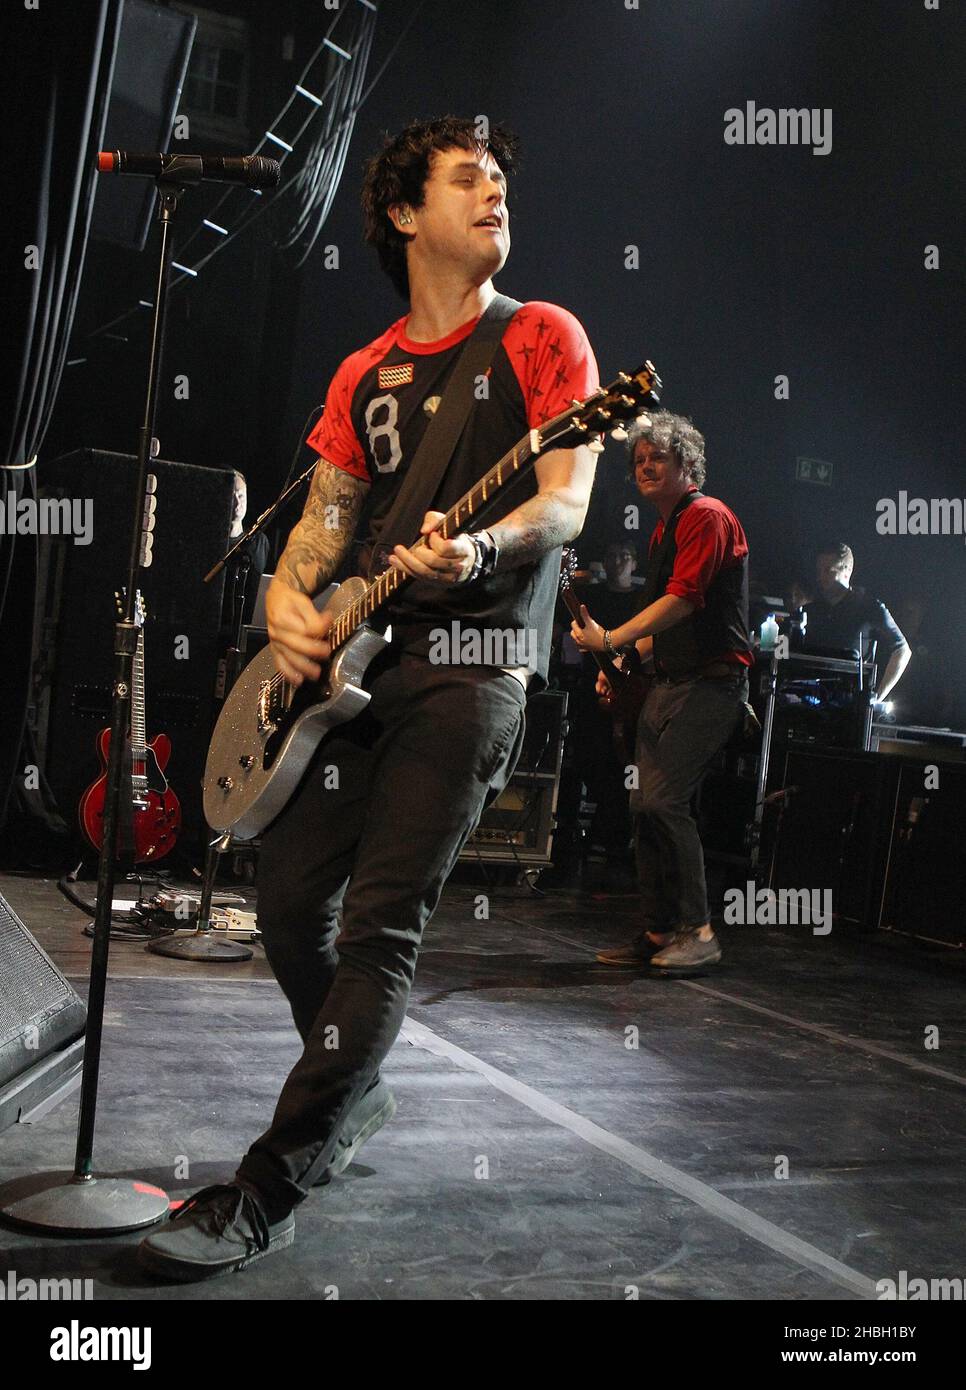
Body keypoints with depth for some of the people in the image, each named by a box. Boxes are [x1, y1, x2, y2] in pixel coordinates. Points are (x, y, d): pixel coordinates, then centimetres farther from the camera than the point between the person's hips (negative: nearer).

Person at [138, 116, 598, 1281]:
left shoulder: (543, 337, 4)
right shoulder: (365, 374, 19)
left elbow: (567, 501, -7)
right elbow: (327, 514, 18)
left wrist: (481, 551, -28)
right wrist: (288, 598, -4)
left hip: (472, 657, -6)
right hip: (351, 660, 6)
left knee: (380, 925, -12)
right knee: (289, 900, 7)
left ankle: (266, 1195, -8)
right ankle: (354, 1093, 31)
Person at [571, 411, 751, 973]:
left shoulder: (707, 516, -8)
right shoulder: (664, 532, 21)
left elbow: (683, 600, -20)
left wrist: (611, 639, -21)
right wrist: (625, 660, 15)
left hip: (711, 683, -10)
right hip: (668, 682, 10)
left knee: (664, 799, -17)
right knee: (645, 804, 5)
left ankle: (698, 931, -9)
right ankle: (658, 932, 12)